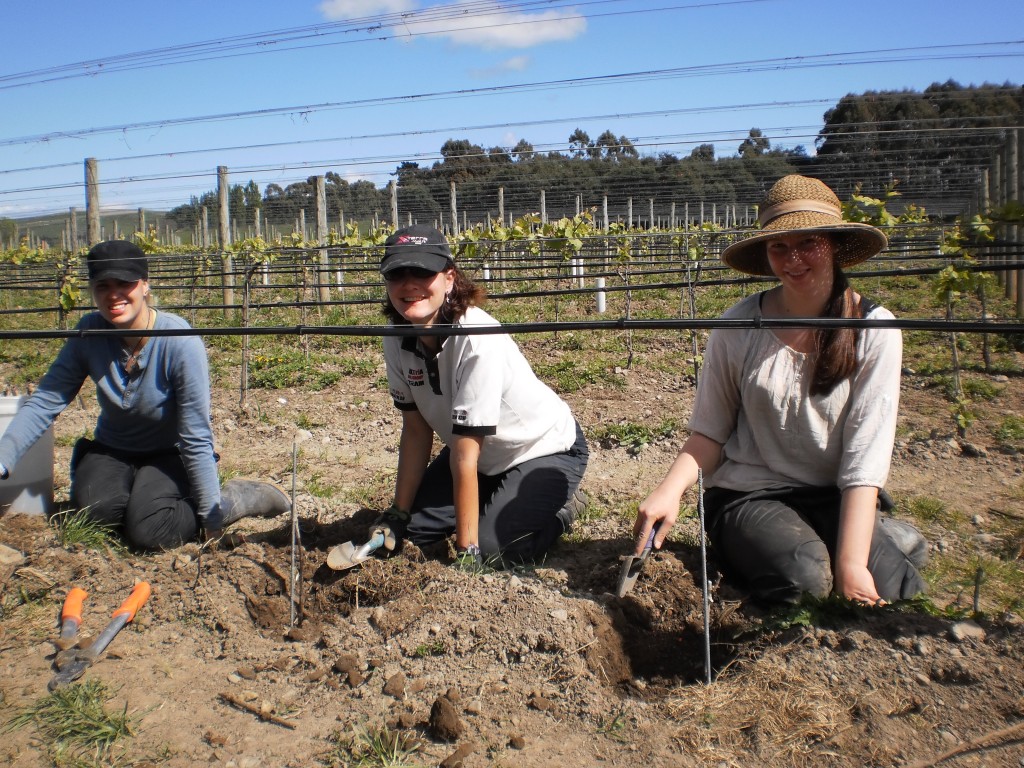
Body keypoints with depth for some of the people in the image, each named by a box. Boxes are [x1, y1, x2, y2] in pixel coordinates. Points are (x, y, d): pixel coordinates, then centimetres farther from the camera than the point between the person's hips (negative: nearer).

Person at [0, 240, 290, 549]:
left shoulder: (181, 343, -26)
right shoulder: (89, 334, -14)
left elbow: (196, 439, -25)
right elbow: (44, 402, -10)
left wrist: (213, 517, -21)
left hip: (170, 454, -4)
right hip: (112, 451, 4)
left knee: (147, 531, -26)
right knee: (96, 508, -26)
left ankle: (232, 499, -2)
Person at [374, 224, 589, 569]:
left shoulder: (477, 340, -35)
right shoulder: (397, 340, -14)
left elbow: (464, 454, -34)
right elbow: (416, 430, -7)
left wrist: (467, 551, -28)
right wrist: (398, 513, -5)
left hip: (545, 450, -6)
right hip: (484, 455, 7)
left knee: (490, 548, -19)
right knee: (415, 528, 2)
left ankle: (562, 505, 9)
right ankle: (500, 496, 24)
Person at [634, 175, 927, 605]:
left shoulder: (874, 330, -9)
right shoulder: (739, 327, -8)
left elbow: (866, 455, -13)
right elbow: (710, 432, -2)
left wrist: (851, 562, -21)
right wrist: (670, 490, -21)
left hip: (834, 499, 1)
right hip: (749, 494, -1)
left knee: (891, 591, -24)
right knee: (803, 577, -30)